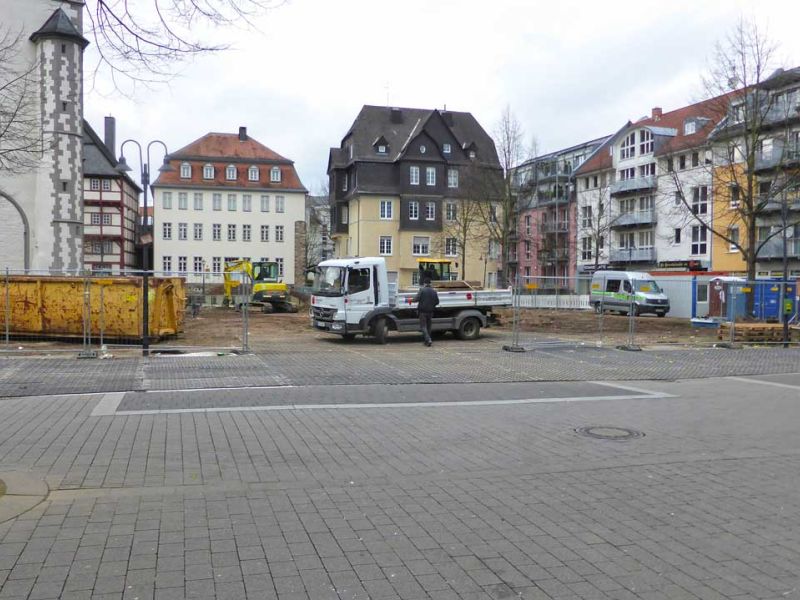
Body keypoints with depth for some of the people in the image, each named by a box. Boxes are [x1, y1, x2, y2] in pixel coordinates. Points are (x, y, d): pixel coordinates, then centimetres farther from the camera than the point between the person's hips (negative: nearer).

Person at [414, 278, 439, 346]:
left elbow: (416, 299, -16)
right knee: (428, 326, 16)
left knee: (423, 326, -2)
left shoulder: (422, 290, -10)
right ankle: (426, 340, 21)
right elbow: (437, 302, 8)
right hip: (430, 312, 5)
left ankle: (428, 340, -17)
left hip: (423, 311, -5)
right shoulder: (434, 291, 5)